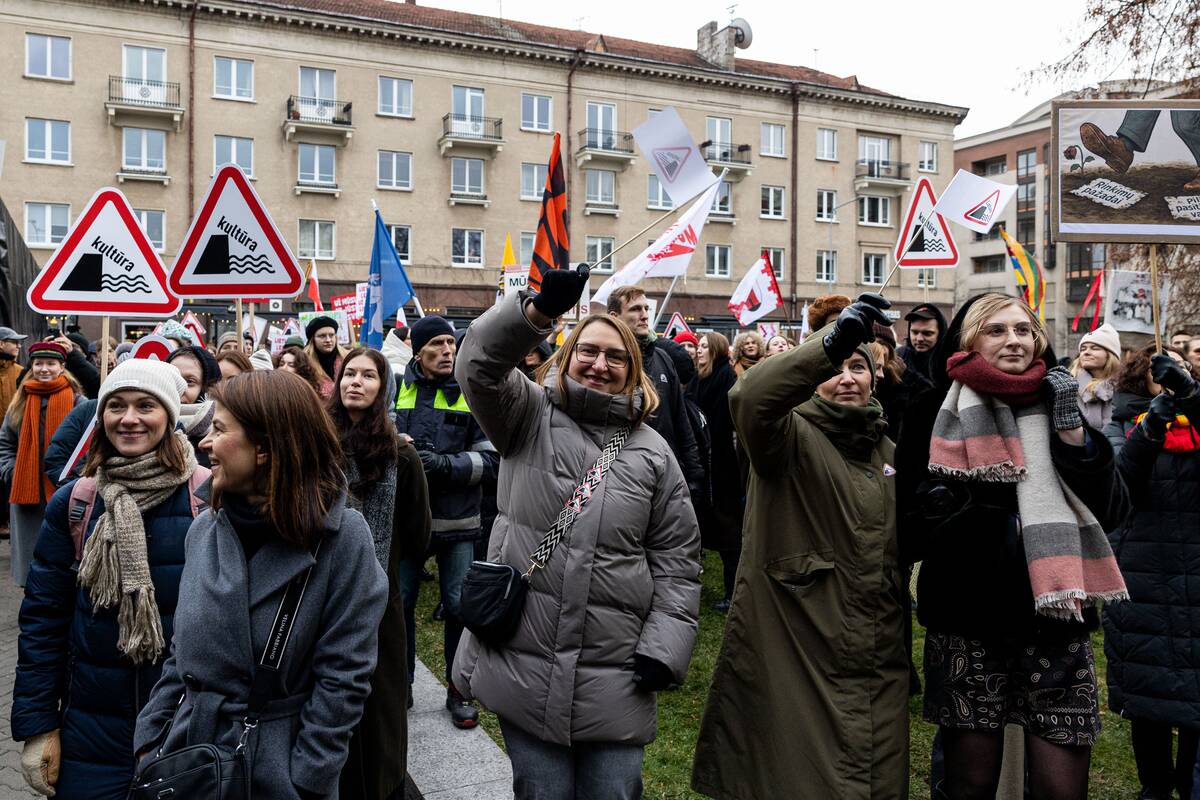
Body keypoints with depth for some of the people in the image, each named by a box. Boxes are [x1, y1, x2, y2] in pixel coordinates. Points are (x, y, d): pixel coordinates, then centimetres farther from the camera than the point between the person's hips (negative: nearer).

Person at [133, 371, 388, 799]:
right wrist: (150, 741, 4)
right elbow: (181, 650, 9)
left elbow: (343, 676, -16)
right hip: (189, 753, 5)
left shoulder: (341, 536, -18)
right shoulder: (205, 529, -1)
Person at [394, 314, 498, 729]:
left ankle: (459, 690, 25)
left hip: (457, 520, -2)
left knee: (459, 605, 7)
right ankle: (401, 682, 32)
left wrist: (447, 464, -20)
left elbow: (490, 457, -7)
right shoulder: (398, 389, 1)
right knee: (400, 602, 12)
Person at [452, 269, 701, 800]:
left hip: (615, 679, 1)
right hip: (521, 667, -1)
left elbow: (677, 561, 6)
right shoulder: (529, 416, 2)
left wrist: (664, 650, -3)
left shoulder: (652, 453, 5)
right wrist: (540, 310, -34)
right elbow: (480, 364, -17)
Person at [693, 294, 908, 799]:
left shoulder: (885, 449, 13)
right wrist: (829, 344, -42)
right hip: (794, 655, -6)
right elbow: (748, 398, -32)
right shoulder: (791, 434, -8)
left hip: (877, 662, 7)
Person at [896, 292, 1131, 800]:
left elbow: (1112, 511, 2)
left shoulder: (1057, 403, 8)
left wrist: (1072, 430, -9)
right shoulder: (936, 414, -2)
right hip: (967, 626, -2)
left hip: (1054, 620, 2)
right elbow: (907, 519, -1)